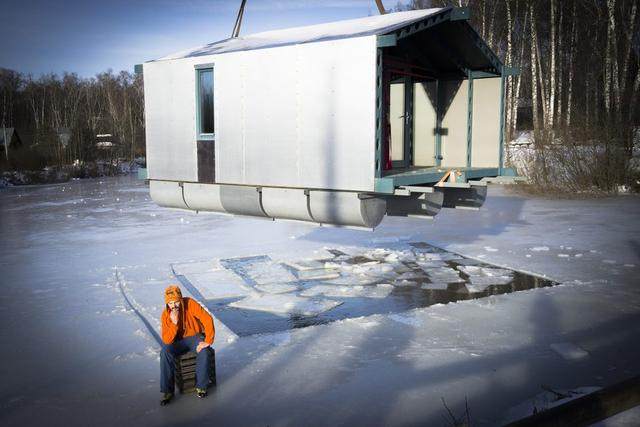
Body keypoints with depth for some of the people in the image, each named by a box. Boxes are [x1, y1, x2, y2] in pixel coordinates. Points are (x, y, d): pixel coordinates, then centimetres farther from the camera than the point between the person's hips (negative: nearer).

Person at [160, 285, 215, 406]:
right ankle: (167, 391, -16)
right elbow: (166, 340, -20)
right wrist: (174, 323, -34)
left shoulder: (190, 303, -21)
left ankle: (201, 386, -11)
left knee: (204, 352, -32)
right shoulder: (165, 315, -15)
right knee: (165, 352, -27)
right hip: (179, 341, 2)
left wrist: (208, 341, -28)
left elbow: (208, 319, -23)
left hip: (195, 336, -1)